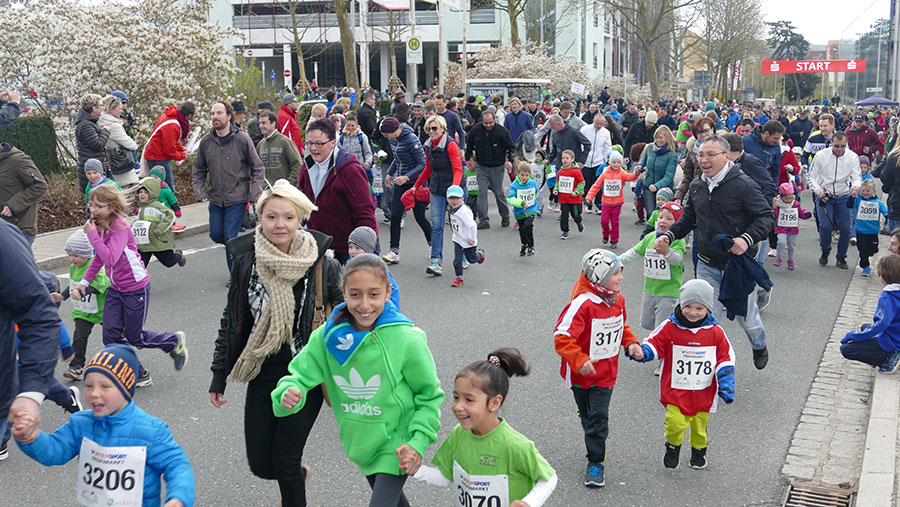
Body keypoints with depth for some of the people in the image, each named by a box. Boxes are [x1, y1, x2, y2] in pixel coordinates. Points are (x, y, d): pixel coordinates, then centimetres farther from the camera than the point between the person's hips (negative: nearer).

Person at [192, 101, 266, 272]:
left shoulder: (242, 139, -9)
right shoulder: (206, 141, 2)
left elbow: (258, 169, -4)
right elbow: (198, 171, 13)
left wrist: (254, 194, -13)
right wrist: (199, 192, -1)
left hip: (237, 199, -5)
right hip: (215, 199, 5)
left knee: (230, 237, -8)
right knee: (216, 235, 8)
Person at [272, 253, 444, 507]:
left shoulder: (406, 339, -24)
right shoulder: (328, 336, -15)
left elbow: (430, 394, -12)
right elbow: (300, 375, -8)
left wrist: (418, 442, -20)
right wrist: (288, 393, -32)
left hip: (396, 445, -5)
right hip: (359, 442, 5)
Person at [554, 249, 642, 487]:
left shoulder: (617, 300, -2)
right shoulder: (582, 304, -26)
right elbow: (562, 336, -27)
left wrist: (631, 343, 1)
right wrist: (580, 361, -35)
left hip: (605, 372, 4)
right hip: (581, 372, -4)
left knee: (599, 415, -2)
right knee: (587, 415, 15)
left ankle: (595, 462, 9)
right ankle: (596, 447, 39)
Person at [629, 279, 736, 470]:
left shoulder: (715, 332, -4)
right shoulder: (670, 327, -9)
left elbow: (725, 358, 3)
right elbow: (655, 343, 0)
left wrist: (726, 385, -3)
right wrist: (643, 352, -21)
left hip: (703, 391, 2)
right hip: (676, 390, -2)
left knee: (700, 425, 15)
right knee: (675, 423, -13)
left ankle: (699, 450, 45)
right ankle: (673, 447, 18)